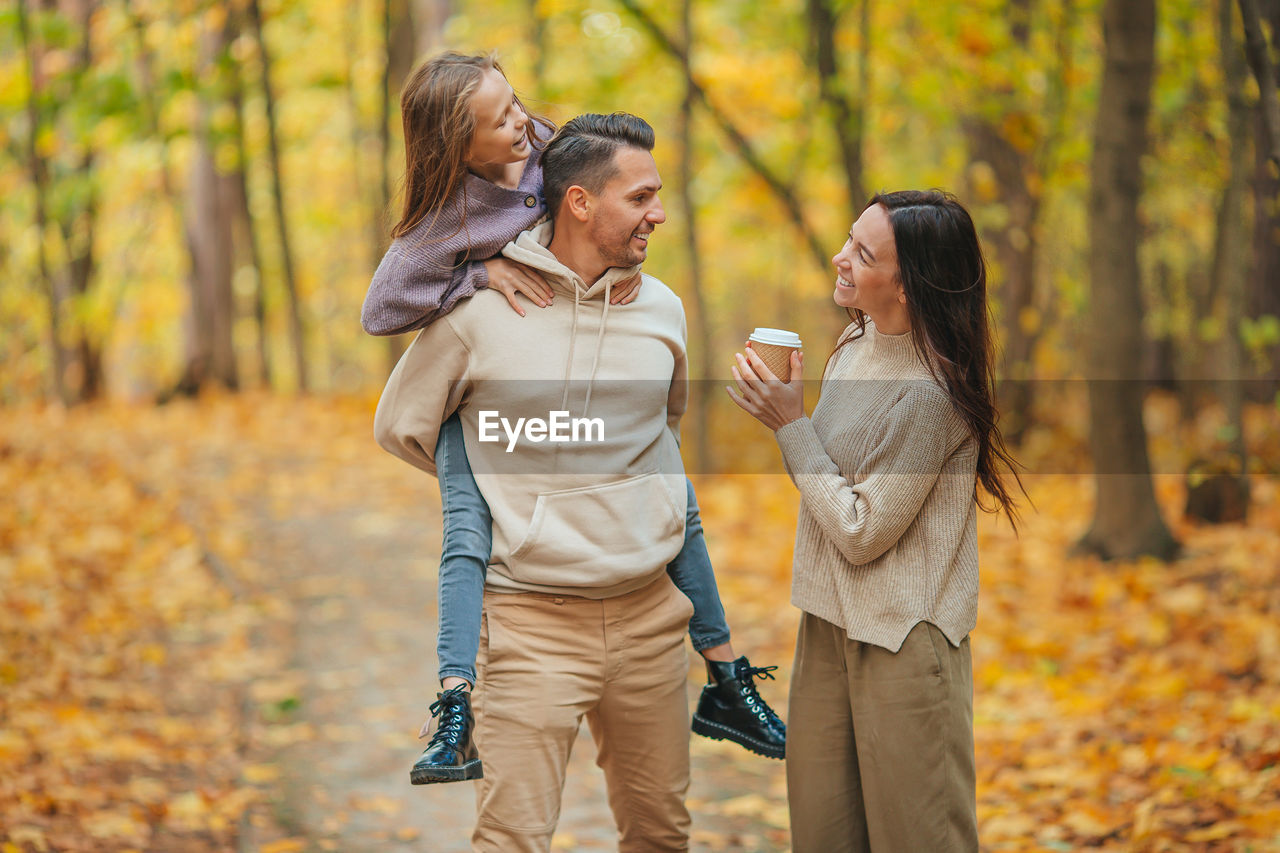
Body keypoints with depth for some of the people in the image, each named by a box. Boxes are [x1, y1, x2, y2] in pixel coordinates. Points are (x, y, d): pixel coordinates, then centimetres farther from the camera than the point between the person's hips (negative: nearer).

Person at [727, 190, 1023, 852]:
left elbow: (861, 531, -18)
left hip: (903, 641, -9)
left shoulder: (929, 392, -23)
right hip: (831, 623, 9)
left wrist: (791, 425, -17)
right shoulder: (858, 341, 5)